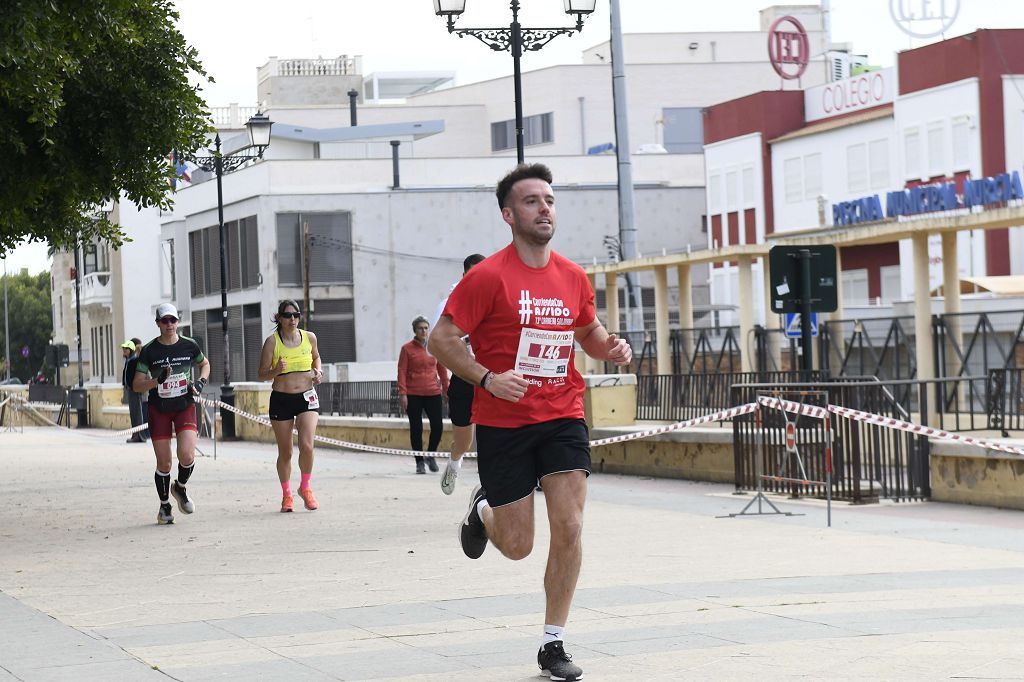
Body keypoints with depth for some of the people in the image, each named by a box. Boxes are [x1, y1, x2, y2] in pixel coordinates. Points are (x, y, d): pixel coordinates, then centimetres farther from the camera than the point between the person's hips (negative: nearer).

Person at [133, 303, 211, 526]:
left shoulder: (189, 346, -1)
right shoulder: (149, 351, -6)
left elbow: (204, 364, 20)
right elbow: (137, 385, -5)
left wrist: (201, 383, 1)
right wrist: (158, 380, -22)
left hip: (185, 407, 1)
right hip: (159, 410, 0)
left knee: (187, 455, -18)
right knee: (164, 463, -1)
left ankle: (180, 488, 14)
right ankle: (164, 507, 20)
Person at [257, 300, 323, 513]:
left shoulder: (309, 337, 3)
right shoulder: (272, 341, -6)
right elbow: (262, 375, -4)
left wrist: (318, 371, 5)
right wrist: (276, 371, -24)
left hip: (307, 398, 1)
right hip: (281, 399, -1)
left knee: (307, 445, -16)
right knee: (285, 452, 6)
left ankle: (305, 487, 8)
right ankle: (286, 495, 24)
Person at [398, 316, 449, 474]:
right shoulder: (407, 349, -1)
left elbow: (442, 369, 13)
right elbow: (402, 371, -3)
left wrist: (446, 389, 10)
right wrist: (402, 393, -11)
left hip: (433, 393, 2)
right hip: (413, 395, -2)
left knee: (437, 426, -3)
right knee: (416, 429, 2)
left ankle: (430, 455, 20)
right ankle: (419, 462, 12)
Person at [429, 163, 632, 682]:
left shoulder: (573, 278, 4)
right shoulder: (488, 277, -11)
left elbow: (589, 333, 21)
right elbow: (441, 339, -9)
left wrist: (610, 348, -1)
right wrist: (489, 378, -22)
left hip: (562, 417, 3)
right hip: (503, 423, -3)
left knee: (569, 528, -9)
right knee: (518, 546, 3)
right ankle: (483, 509, 41)